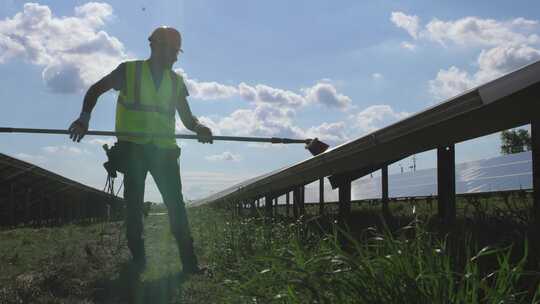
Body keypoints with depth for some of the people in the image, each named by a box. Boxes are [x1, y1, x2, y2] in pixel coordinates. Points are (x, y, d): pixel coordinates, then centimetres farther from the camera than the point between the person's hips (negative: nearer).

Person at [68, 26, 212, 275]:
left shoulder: (176, 81, 13)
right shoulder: (129, 71, 4)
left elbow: (187, 117, 13)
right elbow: (95, 90, 10)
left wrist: (198, 127, -10)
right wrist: (85, 117, -7)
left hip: (164, 149, 2)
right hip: (132, 147, -2)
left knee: (176, 204, -5)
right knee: (134, 204, 0)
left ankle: (189, 262, -4)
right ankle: (137, 259, 9)